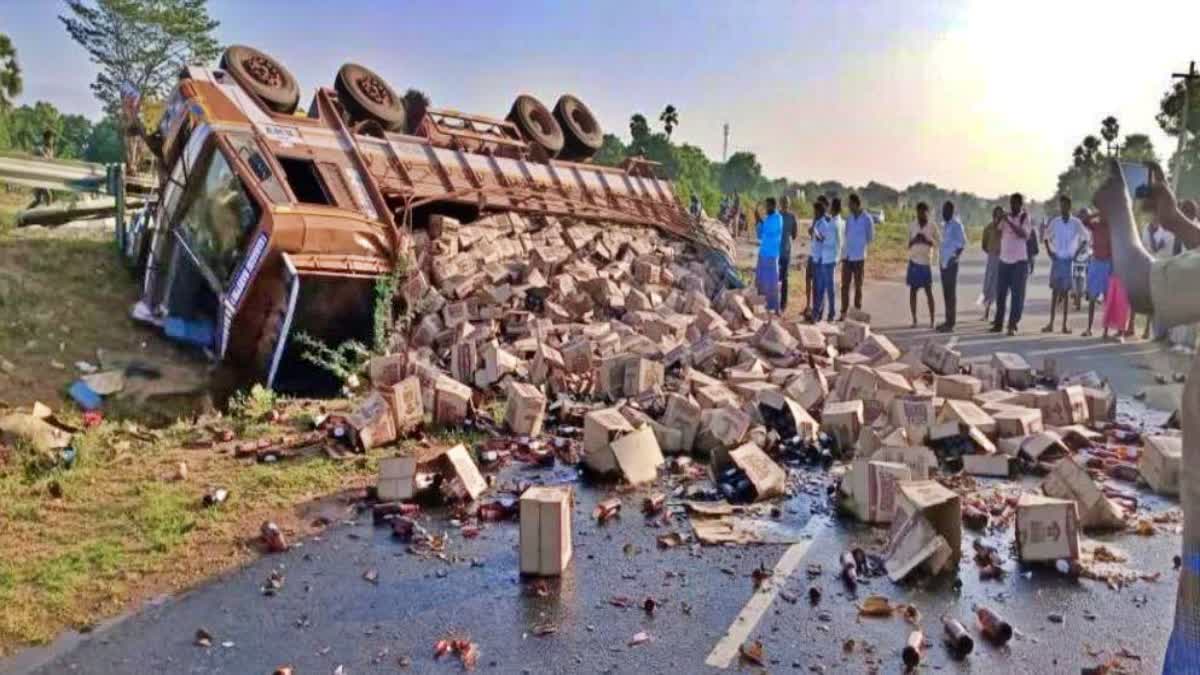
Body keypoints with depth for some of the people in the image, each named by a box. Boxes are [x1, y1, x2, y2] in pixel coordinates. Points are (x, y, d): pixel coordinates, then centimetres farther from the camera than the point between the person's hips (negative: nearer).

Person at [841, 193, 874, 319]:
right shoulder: (849, 218, 7)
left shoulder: (867, 219, -7)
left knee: (858, 286, 5)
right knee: (845, 285, 3)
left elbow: (871, 238, 0)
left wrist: (861, 245, 3)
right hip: (846, 256, 4)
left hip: (859, 257, -4)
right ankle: (844, 312, 9)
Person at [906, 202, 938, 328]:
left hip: (926, 262, -3)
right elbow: (908, 245, 10)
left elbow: (937, 243, 0)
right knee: (912, 290, 1)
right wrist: (914, 240, -10)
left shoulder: (933, 227, 0)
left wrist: (927, 241, -16)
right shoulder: (912, 226, 8)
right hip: (913, 261, 3)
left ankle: (932, 320, 3)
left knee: (929, 291, -2)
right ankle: (914, 320, 7)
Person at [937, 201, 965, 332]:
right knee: (946, 292, 11)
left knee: (951, 292, -6)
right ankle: (948, 320, 17)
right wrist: (940, 256, 13)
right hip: (943, 262, 8)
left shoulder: (956, 224, -9)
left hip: (951, 262, -8)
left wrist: (955, 256, -19)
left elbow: (963, 242, -15)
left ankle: (951, 323, -5)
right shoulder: (944, 224, 15)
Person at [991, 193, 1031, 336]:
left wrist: (1010, 222, -23)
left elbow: (1024, 234, -18)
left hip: (1019, 261, -4)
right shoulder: (1006, 218, 8)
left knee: (1017, 294, -5)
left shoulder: (1025, 218, -3)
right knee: (1000, 293, 6)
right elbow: (998, 234, 4)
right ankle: (998, 323, 14)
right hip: (1004, 260, 4)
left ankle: (1013, 325, -4)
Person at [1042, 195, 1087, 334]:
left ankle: (1064, 325, 5)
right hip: (1056, 260, 2)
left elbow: (1085, 239, 3)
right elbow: (1046, 237, 14)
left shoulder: (1076, 223, -3)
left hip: (1069, 261, -1)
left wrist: (1076, 254, -4)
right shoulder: (1054, 222, 2)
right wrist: (1049, 251, 3)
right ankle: (1051, 323, 6)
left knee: (1066, 292, 1)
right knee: (1055, 291, 3)